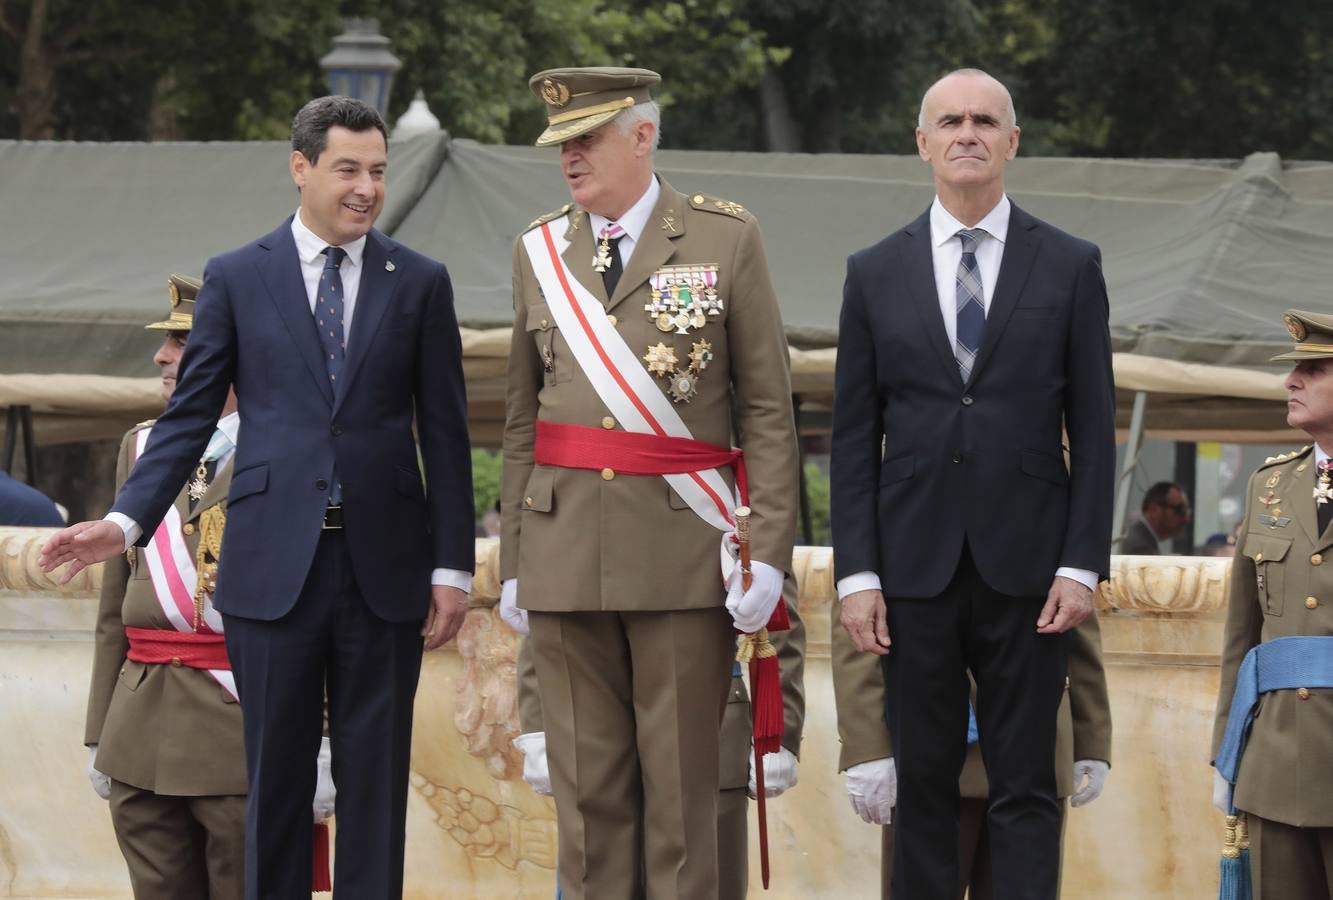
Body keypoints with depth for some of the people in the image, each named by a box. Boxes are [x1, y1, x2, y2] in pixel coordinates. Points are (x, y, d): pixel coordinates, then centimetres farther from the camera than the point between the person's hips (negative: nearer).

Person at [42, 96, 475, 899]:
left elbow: (445, 433, 6)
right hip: (274, 563, 0)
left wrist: (452, 566, 0)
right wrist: (127, 520, -9)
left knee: (375, 773, 3)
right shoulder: (235, 279, 5)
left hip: (383, 565, 1)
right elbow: (190, 416, 4)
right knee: (276, 773, 3)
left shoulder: (420, 283, 6)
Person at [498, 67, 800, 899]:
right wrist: (513, 562, 9)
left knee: (682, 784, 0)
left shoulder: (727, 239, 1)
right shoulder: (538, 252, 11)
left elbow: (768, 409, -1)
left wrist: (769, 551, -8)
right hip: (566, 550, 3)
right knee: (587, 785, 4)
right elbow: (523, 419, 14)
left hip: (684, 549, -3)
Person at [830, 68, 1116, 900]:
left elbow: (1093, 428, 3)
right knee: (923, 786, 4)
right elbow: (854, 436, 6)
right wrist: (857, 574, -2)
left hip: (1025, 570, -1)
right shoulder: (875, 274, 7)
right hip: (915, 571, 1)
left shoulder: (1070, 267, 4)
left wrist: (1084, 565, -6)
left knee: (1027, 788, 0)